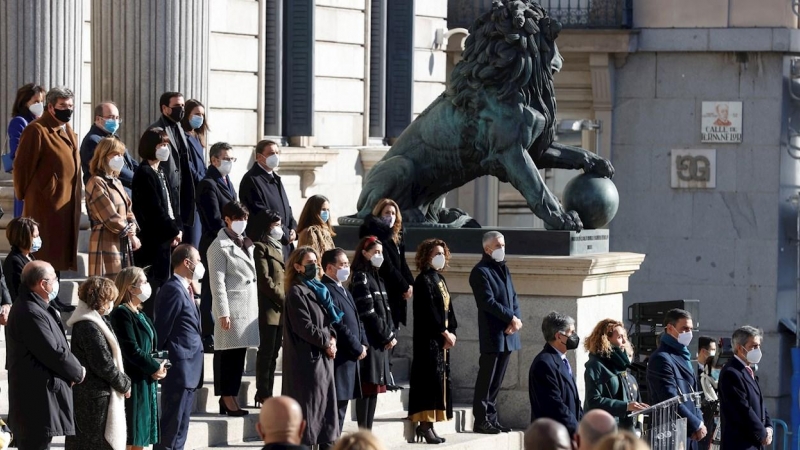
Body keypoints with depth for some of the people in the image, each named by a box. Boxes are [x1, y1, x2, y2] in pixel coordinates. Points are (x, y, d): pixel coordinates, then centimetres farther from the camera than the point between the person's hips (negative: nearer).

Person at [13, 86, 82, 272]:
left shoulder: (68, 132, 16)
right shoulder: (37, 131, -13)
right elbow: (22, 166, -12)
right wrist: (24, 194, -4)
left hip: (67, 204, 9)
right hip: (46, 205, -9)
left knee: (62, 256, 10)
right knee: (45, 257, -7)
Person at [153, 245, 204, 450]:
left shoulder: (184, 290, 16)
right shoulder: (173, 290, -15)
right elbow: (161, 330, -17)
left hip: (187, 369, 10)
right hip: (178, 369, -10)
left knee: (180, 426, 13)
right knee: (172, 426, -7)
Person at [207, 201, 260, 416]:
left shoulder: (247, 243, 18)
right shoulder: (220, 247, -6)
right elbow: (217, 282, -11)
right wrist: (223, 313, -15)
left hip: (248, 307, 7)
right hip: (232, 308, -7)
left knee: (239, 353, 8)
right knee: (229, 354, -6)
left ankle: (231, 397, 12)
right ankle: (227, 398, -3)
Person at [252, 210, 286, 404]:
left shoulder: (279, 248, 20)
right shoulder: (261, 248, -6)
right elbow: (265, 280, -13)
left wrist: (287, 301, 8)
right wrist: (284, 299, -12)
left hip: (281, 309, 8)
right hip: (269, 308, -8)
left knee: (273, 353, 8)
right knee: (266, 353, -6)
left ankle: (267, 394, 11)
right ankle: (262, 394, -3)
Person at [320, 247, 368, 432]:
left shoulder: (343, 291, 19)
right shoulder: (327, 291, -15)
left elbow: (356, 320, 22)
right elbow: (338, 326, -20)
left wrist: (362, 343, 5)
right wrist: (357, 348, -12)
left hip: (349, 356, 10)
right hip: (338, 357, -10)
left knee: (342, 402, 13)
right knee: (336, 404, -9)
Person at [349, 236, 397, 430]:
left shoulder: (377, 278, 19)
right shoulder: (361, 278, -8)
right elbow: (368, 313, -14)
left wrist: (392, 334, 3)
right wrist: (387, 336, -10)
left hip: (381, 341, 9)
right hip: (369, 341, -9)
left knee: (374, 388, 8)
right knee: (367, 388, -9)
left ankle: (368, 431, 11)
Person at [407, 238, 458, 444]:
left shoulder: (440, 279, 16)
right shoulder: (424, 280, -11)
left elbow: (448, 308, 14)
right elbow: (429, 311, -17)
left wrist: (451, 332, 1)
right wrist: (445, 332, -15)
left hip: (442, 337, 9)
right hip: (428, 336, -9)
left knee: (441, 379, 8)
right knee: (430, 378, -10)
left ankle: (427, 425, 11)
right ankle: (425, 424, -9)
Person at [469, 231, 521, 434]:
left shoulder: (503, 269, 17)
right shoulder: (481, 272, -9)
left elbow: (513, 297, 15)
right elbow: (488, 302, -17)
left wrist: (516, 319, -3)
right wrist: (511, 318, -17)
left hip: (507, 333, 8)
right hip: (492, 334, -8)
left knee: (497, 380, 11)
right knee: (487, 378, -4)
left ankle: (491, 418, 16)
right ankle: (481, 420, -1)